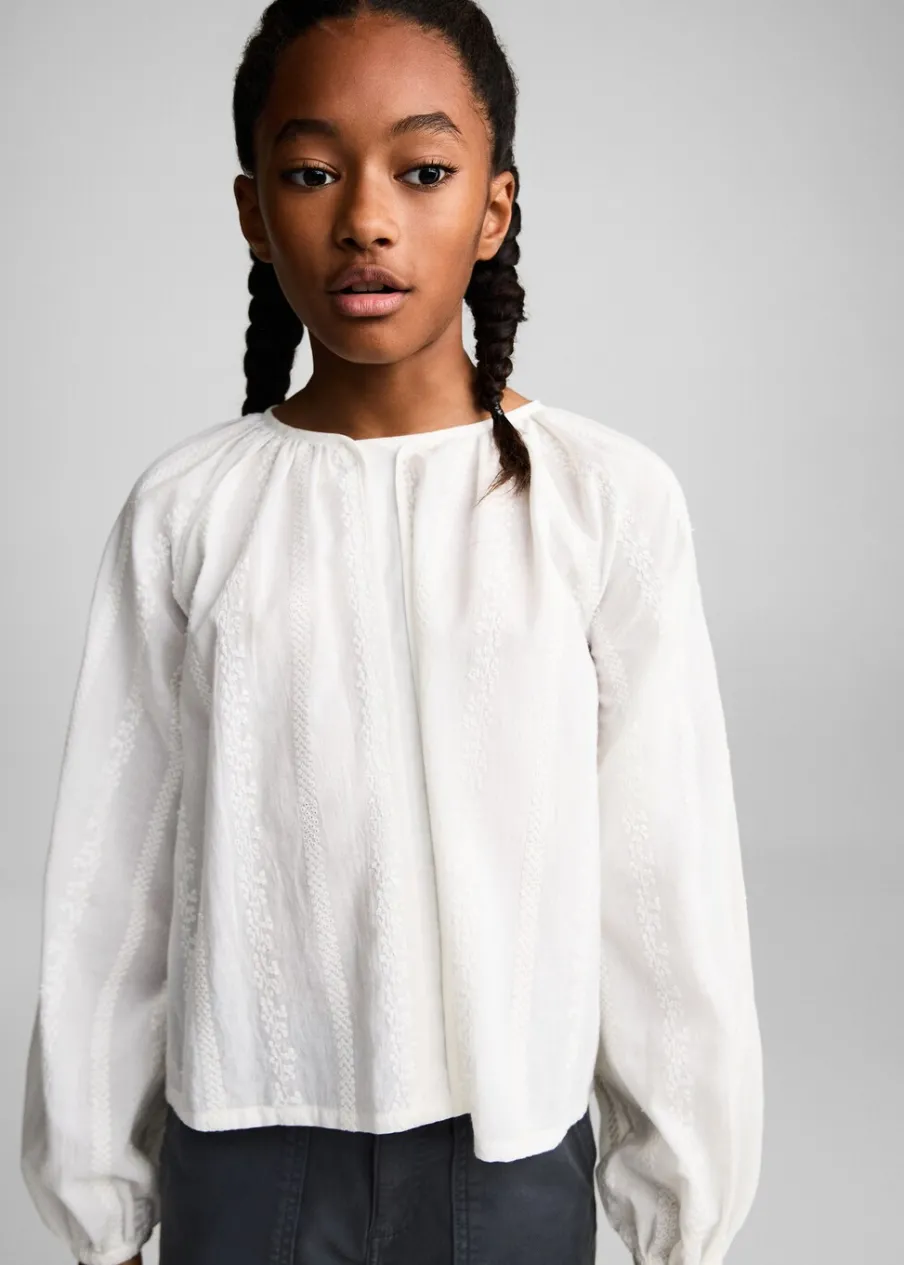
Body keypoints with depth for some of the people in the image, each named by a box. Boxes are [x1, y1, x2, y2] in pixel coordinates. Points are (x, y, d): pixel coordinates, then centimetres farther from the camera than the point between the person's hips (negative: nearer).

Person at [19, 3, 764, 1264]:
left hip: (511, 1143, 0)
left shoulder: (612, 500, -10)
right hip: (243, 1141, 1)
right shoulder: (187, 512, -6)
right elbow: (116, 871, 0)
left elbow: (667, 879, -5)